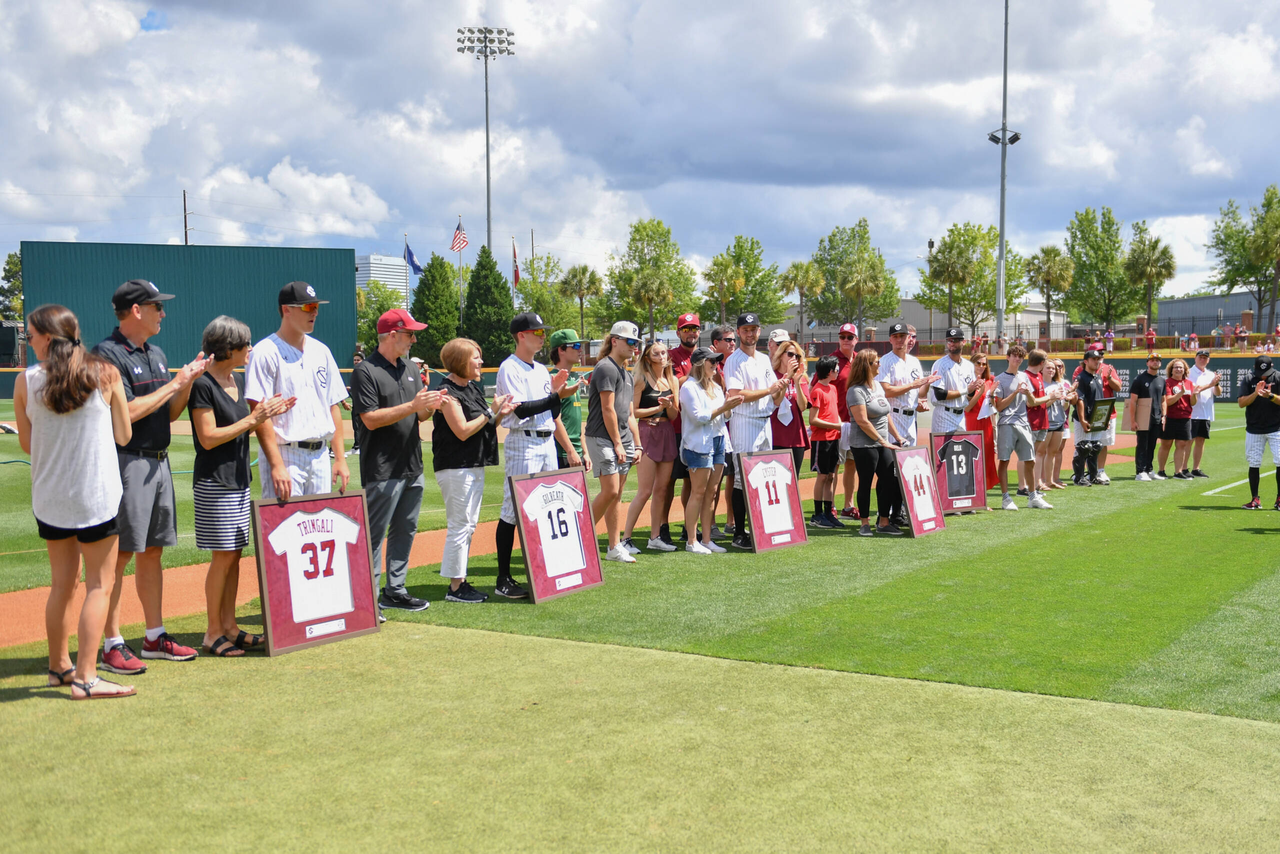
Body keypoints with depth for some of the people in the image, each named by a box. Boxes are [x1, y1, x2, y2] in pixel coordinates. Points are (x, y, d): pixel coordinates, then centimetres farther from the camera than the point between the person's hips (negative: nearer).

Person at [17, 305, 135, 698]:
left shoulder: (26, 382, -3)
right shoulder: (106, 374, -6)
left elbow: (27, 444, 6)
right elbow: (123, 436, 2)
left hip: (48, 497, 3)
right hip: (97, 495, -3)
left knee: (62, 584, 16)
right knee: (98, 584, 3)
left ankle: (59, 666, 27)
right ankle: (85, 677, 0)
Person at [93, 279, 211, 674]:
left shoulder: (156, 354, 16)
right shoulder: (109, 354, -11)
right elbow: (126, 412, -20)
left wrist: (189, 380, 1)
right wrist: (173, 384, -12)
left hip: (159, 462, 9)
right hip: (127, 463, -9)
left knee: (152, 552, 13)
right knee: (120, 554, -6)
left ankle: (155, 637, 21)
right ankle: (113, 646, -1)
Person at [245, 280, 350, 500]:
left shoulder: (321, 351, 14)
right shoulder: (266, 352, -8)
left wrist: (340, 457, 9)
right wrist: (277, 465, -20)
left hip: (320, 455, 7)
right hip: (285, 455, -7)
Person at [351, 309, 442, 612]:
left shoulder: (411, 369, 14)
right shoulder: (365, 371, -9)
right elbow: (370, 419, -17)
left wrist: (430, 407, -9)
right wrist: (412, 406, -21)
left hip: (413, 467, 8)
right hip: (383, 470, -8)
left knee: (405, 530, 14)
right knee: (374, 534, -4)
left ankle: (395, 591, 24)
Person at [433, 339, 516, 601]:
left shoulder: (473, 388, 14)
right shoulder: (448, 392, -14)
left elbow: (484, 427, 16)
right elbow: (463, 431, -20)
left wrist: (501, 414, -3)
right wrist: (492, 412, -16)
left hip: (475, 466, 10)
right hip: (455, 468, -10)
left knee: (469, 525, 13)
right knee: (459, 525, -7)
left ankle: (461, 581, 20)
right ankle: (455, 587, -1)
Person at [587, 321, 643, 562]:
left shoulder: (627, 373, 20)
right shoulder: (606, 368, -9)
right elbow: (608, 410, -14)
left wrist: (636, 445, 16)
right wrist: (617, 443, -13)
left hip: (623, 439, 9)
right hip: (602, 438, -9)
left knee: (616, 495, 8)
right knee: (610, 491, -14)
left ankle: (614, 548, 11)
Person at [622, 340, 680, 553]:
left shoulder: (672, 380, 12)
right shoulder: (641, 379, -4)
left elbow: (674, 415, 10)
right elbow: (633, 412, -9)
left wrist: (669, 405, -10)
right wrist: (658, 407, -10)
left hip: (667, 435, 6)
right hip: (647, 433, -6)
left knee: (661, 489, 8)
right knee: (645, 491, -9)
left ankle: (655, 537, 16)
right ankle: (625, 538, -4)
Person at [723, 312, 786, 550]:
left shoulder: (765, 360, 17)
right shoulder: (734, 361, -6)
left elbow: (775, 401, 16)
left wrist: (781, 389, -7)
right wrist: (768, 390, -15)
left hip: (765, 422, 8)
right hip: (744, 423, -8)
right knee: (743, 479, -8)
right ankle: (739, 534, -5)